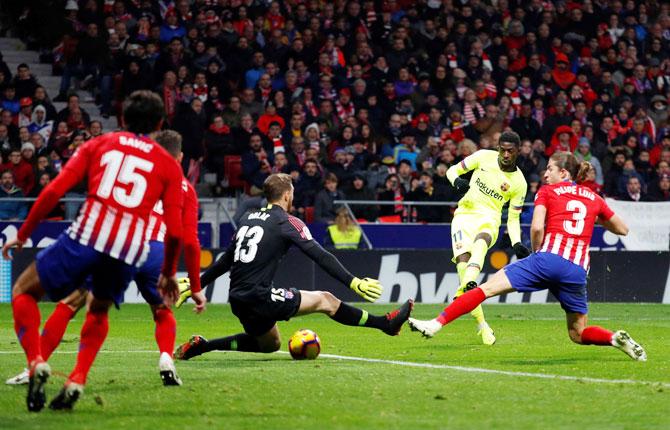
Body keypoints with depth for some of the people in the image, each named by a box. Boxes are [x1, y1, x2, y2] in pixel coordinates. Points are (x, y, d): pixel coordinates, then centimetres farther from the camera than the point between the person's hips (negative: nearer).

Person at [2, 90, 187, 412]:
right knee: (99, 311, 30)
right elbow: (174, 232, 9)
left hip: (87, 236, -2)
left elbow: (53, 192, 6)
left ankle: (36, 363, -8)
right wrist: (168, 274, 24)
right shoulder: (168, 165, 16)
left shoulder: (98, 145, 16)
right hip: (131, 249, 2)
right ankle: (76, 381, 12)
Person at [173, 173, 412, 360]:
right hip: (258, 297, -8)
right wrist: (353, 283, -11)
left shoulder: (247, 219, 16)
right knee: (325, 300, 1)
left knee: (270, 344, 26)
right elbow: (320, 256, -11)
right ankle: (385, 324, 2)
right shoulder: (287, 222, -5)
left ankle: (201, 346, 18)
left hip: (238, 300, 8)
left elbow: (225, 261, 21)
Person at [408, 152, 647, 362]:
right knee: (578, 334, 19)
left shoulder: (547, 191, 11)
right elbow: (623, 229, 30)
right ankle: (616, 338, -6)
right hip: (577, 270, 4)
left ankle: (436, 324, -11)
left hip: (549, 257, -4)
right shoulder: (593, 198, 21)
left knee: (487, 288, -2)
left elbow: (536, 227, -5)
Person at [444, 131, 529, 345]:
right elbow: (453, 170, 12)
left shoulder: (519, 183, 2)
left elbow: (513, 218, 8)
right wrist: (457, 180, -12)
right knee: (463, 260, -22)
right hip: (465, 213, 1)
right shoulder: (484, 157, 2)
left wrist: (517, 243, -8)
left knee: (481, 241, -39)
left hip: (489, 217, -1)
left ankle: (468, 286, -63)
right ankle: (482, 324, -21)